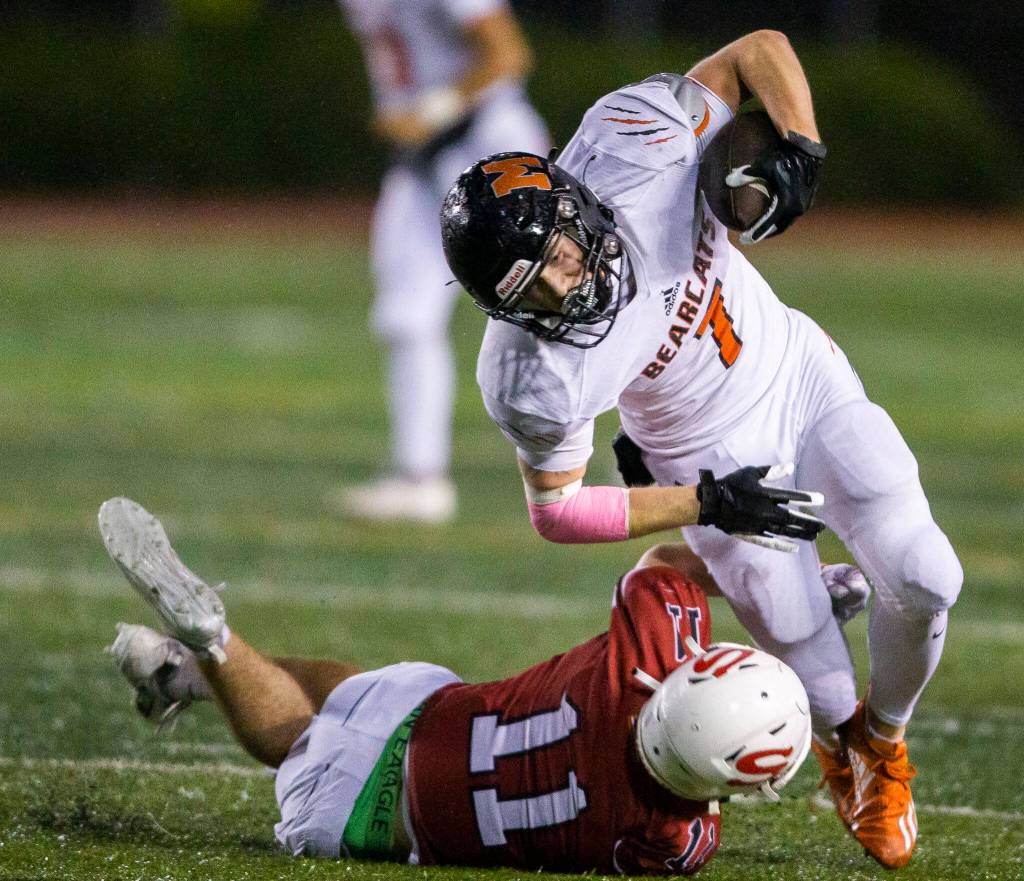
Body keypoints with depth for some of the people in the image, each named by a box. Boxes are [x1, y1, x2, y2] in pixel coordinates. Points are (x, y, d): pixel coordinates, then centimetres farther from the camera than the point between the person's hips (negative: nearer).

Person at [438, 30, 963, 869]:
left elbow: (760, 52, -15)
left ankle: (885, 738, 27)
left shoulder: (632, 139, -30)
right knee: (819, 686, -3)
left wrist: (798, 150, -31)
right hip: (711, 456, -3)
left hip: (800, 378, 3)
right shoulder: (531, 376, -33)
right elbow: (556, 509, -17)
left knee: (924, 582, -7)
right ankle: (843, 738, 38)